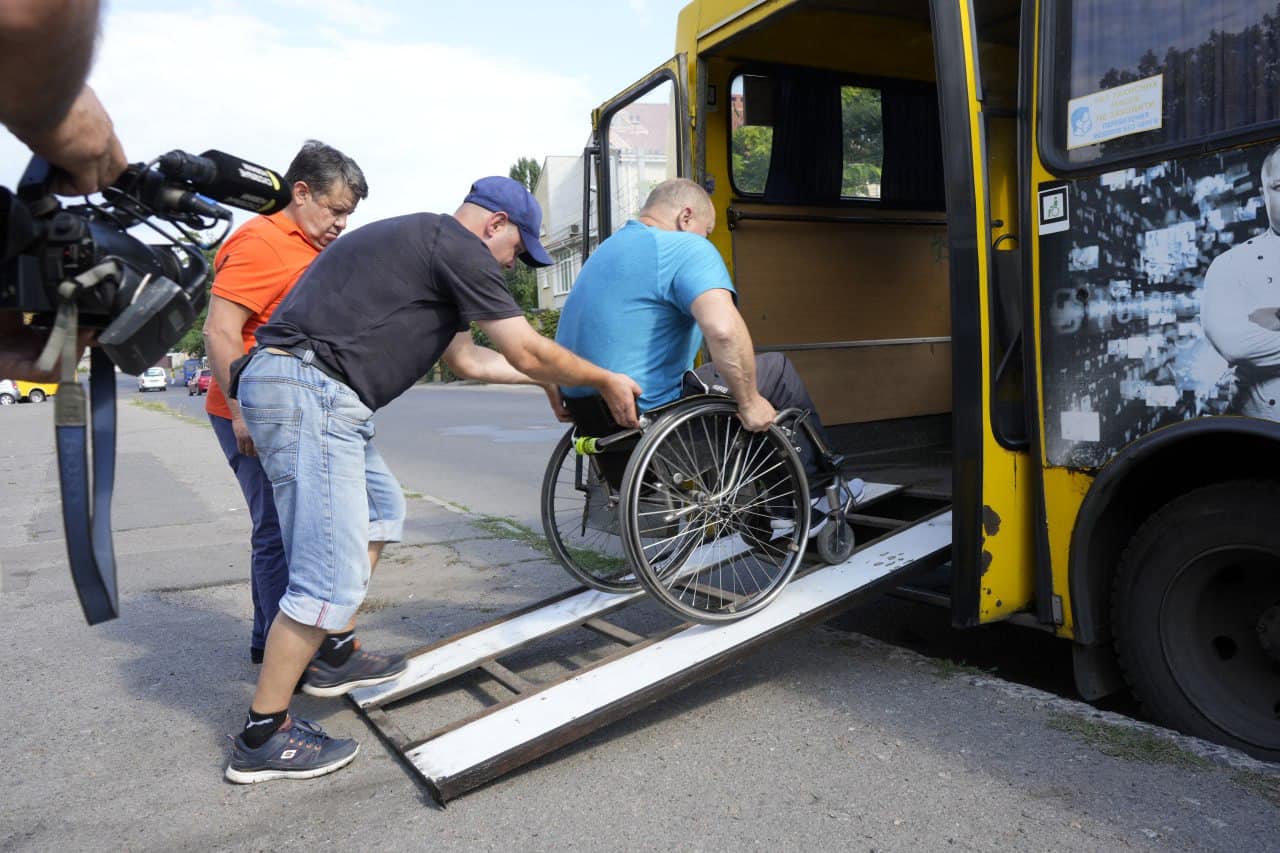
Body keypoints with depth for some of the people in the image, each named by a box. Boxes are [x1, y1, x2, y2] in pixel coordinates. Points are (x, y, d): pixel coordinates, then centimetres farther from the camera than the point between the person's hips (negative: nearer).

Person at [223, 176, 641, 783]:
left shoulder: (418, 241, 25)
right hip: (310, 391, -11)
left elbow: (464, 358, 30)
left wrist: (545, 378, 33)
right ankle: (263, 738, 4)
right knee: (333, 578, -8)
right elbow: (528, 351, -5)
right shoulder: (461, 248, -5)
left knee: (382, 509, 24)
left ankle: (334, 655, 30)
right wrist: (606, 382, 8)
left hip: (280, 382, 11)